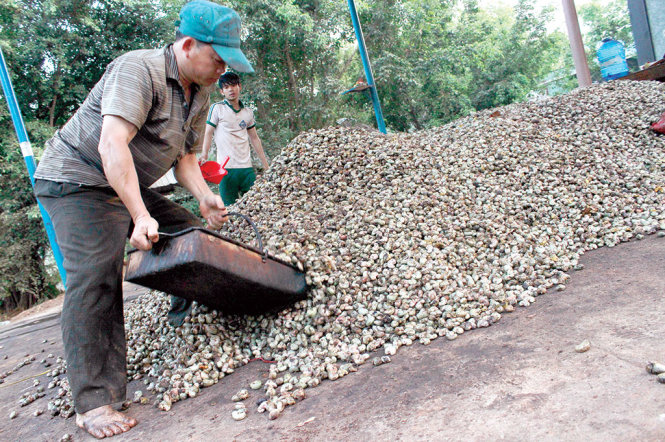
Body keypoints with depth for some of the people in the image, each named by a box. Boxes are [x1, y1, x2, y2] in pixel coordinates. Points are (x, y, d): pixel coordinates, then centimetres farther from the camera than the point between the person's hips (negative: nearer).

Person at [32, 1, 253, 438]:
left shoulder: (200, 94, 5)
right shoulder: (139, 70, -23)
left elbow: (185, 156, 9)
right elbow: (112, 146, -35)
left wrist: (205, 197, -10)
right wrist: (141, 217, -39)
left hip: (129, 187, 9)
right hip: (78, 178, -9)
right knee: (95, 278, -18)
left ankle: (188, 320, 23)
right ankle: (93, 402, -14)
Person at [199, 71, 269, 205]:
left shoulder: (248, 112, 14)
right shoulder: (217, 108, 3)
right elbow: (208, 133, 0)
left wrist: (265, 164, 20)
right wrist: (204, 155, -15)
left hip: (247, 166, 4)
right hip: (226, 168, -4)